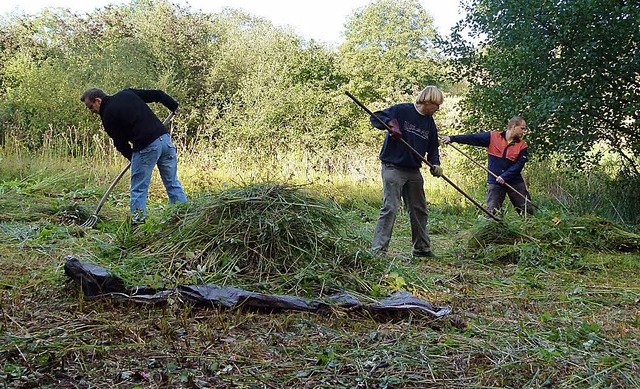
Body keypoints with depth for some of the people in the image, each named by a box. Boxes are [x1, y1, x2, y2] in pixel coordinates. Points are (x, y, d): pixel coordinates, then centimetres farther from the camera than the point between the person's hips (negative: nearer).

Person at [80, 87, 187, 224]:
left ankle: (138, 222, 7)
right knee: (173, 183, 12)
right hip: (164, 138, 7)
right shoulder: (127, 93, 15)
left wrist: (132, 157, 21)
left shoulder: (108, 117, -1)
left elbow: (121, 144, 4)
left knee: (138, 189, 6)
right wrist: (174, 106, 24)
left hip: (146, 147, -6)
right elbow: (157, 94, 12)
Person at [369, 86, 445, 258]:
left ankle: (422, 248, 28)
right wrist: (390, 124, -26)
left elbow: (433, 148, 16)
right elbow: (375, 117, -7)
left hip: (414, 171, 7)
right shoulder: (401, 110, -8)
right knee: (390, 208, -14)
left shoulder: (430, 123, 12)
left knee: (419, 210, 14)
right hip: (393, 168, -7)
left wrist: (435, 164, -3)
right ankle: (378, 249, -11)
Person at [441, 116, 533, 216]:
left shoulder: (523, 146, 0)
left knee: (527, 211, 4)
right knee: (492, 212, -3)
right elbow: (472, 138, -3)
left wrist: (504, 177, -20)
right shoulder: (493, 137, -1)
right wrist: (452, 138, -9)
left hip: (515, 182, 1)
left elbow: (519, 165, -8)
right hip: (495, 181, -1)